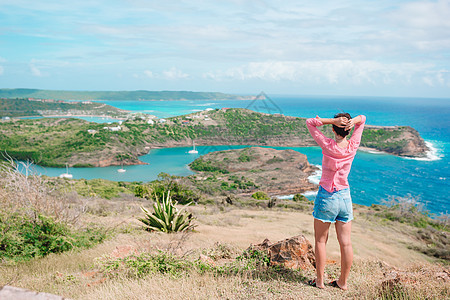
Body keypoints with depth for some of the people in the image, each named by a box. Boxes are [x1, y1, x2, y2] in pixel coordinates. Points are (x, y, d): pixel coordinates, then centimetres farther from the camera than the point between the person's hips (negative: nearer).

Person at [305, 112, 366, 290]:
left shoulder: (328, 146, -14)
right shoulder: (353, 146, -4)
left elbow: (310, 122, -6)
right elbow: (362, 119, 10)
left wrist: (333, 120, -17)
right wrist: (353, 121, -13)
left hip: (326, 197, -3)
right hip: (345, 197, 4)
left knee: (320, 240, 10)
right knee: (345, 242, 10)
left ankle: (319, 280, 18)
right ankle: (343, 282, 22)